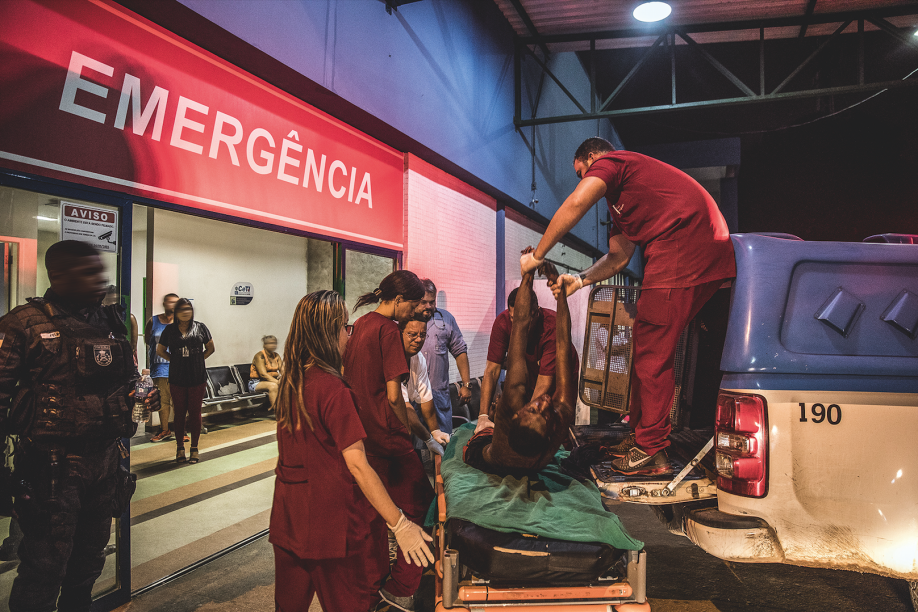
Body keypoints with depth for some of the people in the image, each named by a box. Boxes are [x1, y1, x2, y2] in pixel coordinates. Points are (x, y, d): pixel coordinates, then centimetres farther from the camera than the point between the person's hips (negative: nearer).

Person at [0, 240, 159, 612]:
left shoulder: (111, 322, 9)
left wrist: (142, 395, -1)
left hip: (105, 462, 6)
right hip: (52, 466, -5)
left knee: (88, 566, 18)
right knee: (43, 571, 1)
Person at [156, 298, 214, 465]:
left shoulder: (200, 327, 3)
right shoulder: (170, 329, 3)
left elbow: (210, 348, 12)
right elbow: (160, 350, 12)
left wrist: (199, 359, 1)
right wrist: (174, 360, 1)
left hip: (197, 379, 0)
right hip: (177, 380, 0)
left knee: (195, 413, 5)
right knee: (179, 413, 7)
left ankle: (194, 448, 16)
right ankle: (180, 448, 18)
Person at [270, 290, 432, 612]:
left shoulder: (290, 382, 3)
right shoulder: (332, 389, -21)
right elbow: (357, 465, -24)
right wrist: (400, 525, -22)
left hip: (289, 514, 8)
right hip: (330, 520, -8)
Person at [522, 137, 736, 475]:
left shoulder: (610, 162, 4)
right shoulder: (622, 199, 33)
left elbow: (576, 204, -15)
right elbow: (618, 257, 30)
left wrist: (537, 254, -8)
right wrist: (580, 279, 19)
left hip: (682, 251, -10)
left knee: (652, 353, -6)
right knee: (647, 347, 15)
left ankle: (651, 451, 1)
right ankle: (640, 434, 24)